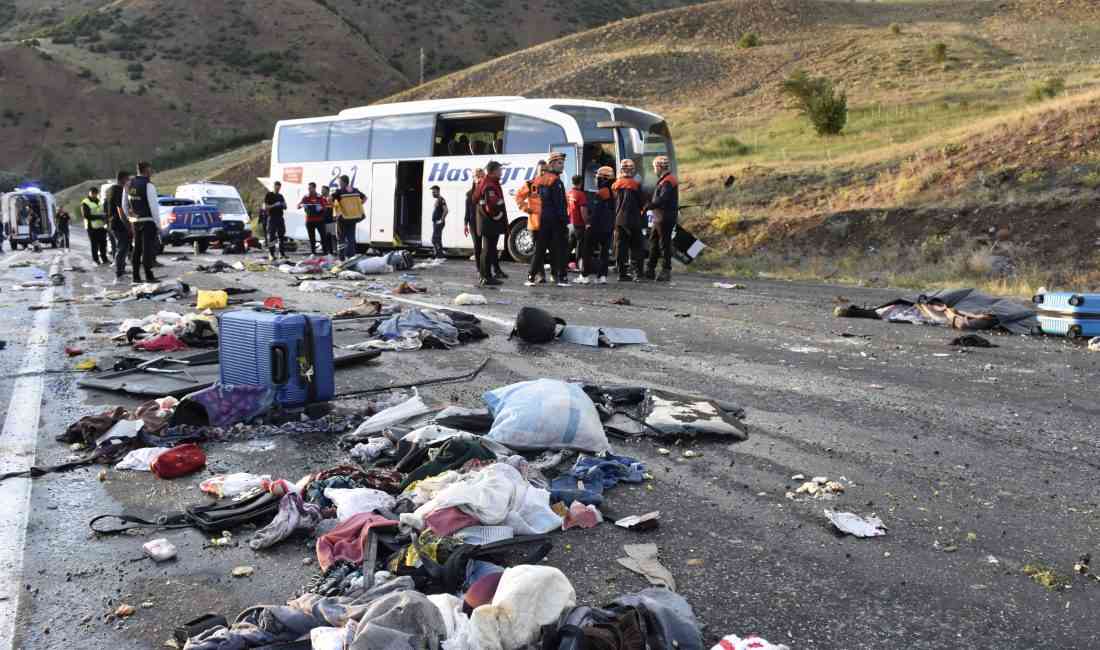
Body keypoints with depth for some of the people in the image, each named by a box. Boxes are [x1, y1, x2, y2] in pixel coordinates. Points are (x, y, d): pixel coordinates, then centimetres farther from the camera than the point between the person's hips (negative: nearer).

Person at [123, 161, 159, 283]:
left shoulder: (129, 184, 9)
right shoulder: (148, 185, -14)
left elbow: (124, 205, 15)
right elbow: (153, 205, -17)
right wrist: (157, 223, -11)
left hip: (134, 221, 7)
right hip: (147, 221, -7)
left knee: (137, 248, 13)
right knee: (148, 248, -4)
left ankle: (136, 276, 16)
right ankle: (148, 276, -5)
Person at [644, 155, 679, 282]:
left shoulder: (668, 181, -15)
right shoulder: (663, 180, 18)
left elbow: (662, 200, -25)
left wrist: (648, 206, -19)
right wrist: (650, 206, 8)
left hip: (665, 218, -11)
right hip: (659, 218, 11)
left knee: (665, 244, -5)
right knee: (653, 242, 14)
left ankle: (666, 271, 1)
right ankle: (650, 270, 21)